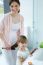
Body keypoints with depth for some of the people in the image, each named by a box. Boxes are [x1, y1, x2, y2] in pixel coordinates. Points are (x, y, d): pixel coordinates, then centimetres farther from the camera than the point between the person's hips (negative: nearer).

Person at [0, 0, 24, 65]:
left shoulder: (21, 17, -5)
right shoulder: (6, 16, -20)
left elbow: (21, 32, 6)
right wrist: (6, 43, -16)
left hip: (16, 43, 5)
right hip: (8, 43, -4)